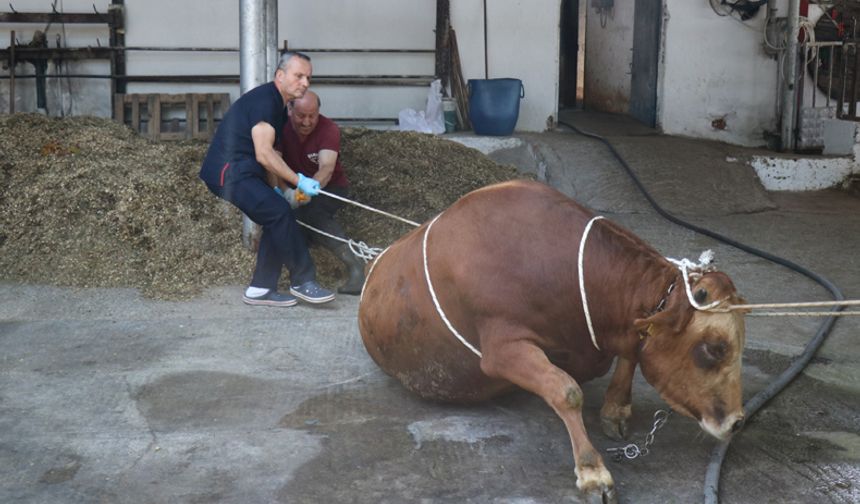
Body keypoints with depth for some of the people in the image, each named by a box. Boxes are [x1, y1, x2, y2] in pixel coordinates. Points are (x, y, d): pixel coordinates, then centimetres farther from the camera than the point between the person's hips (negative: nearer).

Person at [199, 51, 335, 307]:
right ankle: (302, 281, -11)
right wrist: (299, 181, -18)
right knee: (280, 212, -20)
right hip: (228, 172, -11)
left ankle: (260, 289, 10)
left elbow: (269, 154, 21)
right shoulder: (264, 100, -16)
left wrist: (279, 187, 11)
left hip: (241, 173, 11)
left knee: (277, 222, 5)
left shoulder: (279, 105, 17)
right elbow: (263, 154, -22)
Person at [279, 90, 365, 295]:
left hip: (331, 186, -5)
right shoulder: (281, 127, -13)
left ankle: (354, 265, -39)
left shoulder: (329, 129, -23)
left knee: (311, 213, -33)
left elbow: (327, 168, -36)